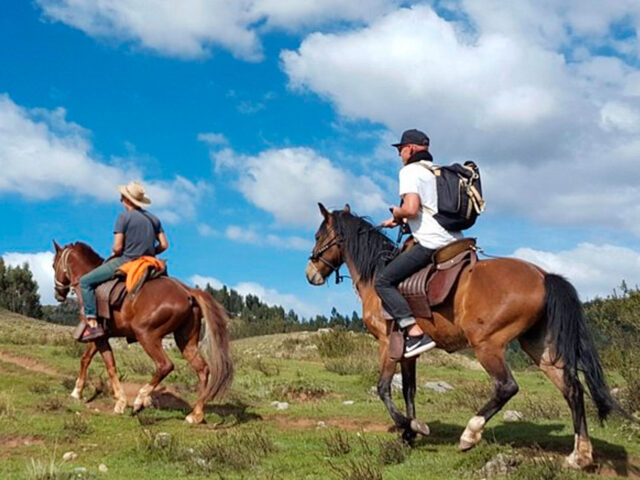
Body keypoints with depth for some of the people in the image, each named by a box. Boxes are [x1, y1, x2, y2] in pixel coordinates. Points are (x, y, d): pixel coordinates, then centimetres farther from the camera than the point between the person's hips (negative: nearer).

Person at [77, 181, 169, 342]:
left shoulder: (124, 216, -10)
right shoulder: (153, 219, 9)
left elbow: (117, 247, -15)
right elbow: (164, 245, 7)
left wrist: (113, 255, 6)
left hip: (125, 262, -7)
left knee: (86, 281, 2)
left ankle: (93, 324, -9)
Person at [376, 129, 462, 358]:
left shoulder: (409, 171, -5)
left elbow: (411, 209, -19)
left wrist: (396, 213, 2)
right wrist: (398, 220, 29)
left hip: (432, 243, -10)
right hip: (454, 242, 10)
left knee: (383, 281, -7)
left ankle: (415, 332, -20)